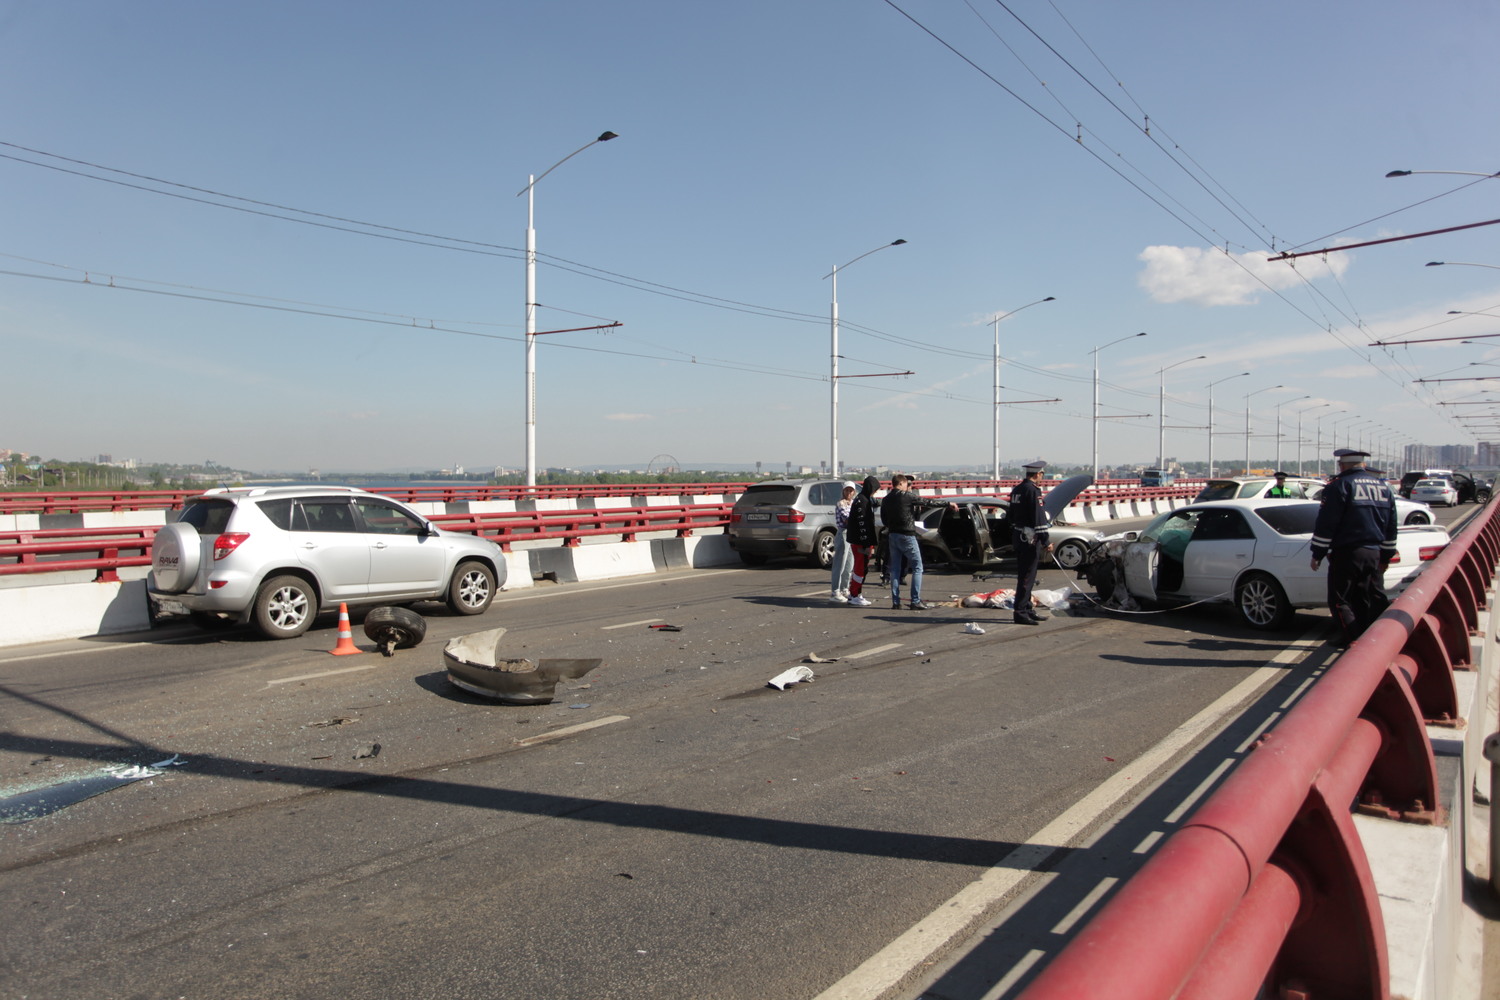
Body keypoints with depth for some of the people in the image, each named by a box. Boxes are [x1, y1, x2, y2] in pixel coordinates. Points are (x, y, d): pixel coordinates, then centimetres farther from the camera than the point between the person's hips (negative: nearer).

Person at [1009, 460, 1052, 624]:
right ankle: (1021, 613, -5)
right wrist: (1045, 541, -18)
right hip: (1030, 539, -10)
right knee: (1027, 577, -6)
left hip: (1018, 537, 10)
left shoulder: (1017, 489, 13)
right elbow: (1039, 518, -20)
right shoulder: (1033, 490, -15)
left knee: (1024, 575, 15)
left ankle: (1028, 609, 24)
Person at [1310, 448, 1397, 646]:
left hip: (1347, 554, -7)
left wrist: (1317, 554, -6)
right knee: (1374, 598, 14)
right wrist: (1386, 556, 25)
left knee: (1340, 599, 2)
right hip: (1374, 554, 7)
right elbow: (1391, 527, 18)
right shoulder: (1383, 486, 13)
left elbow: (1325, 524, -12)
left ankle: (1353, 639, -3)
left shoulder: (1340, 485, -9)